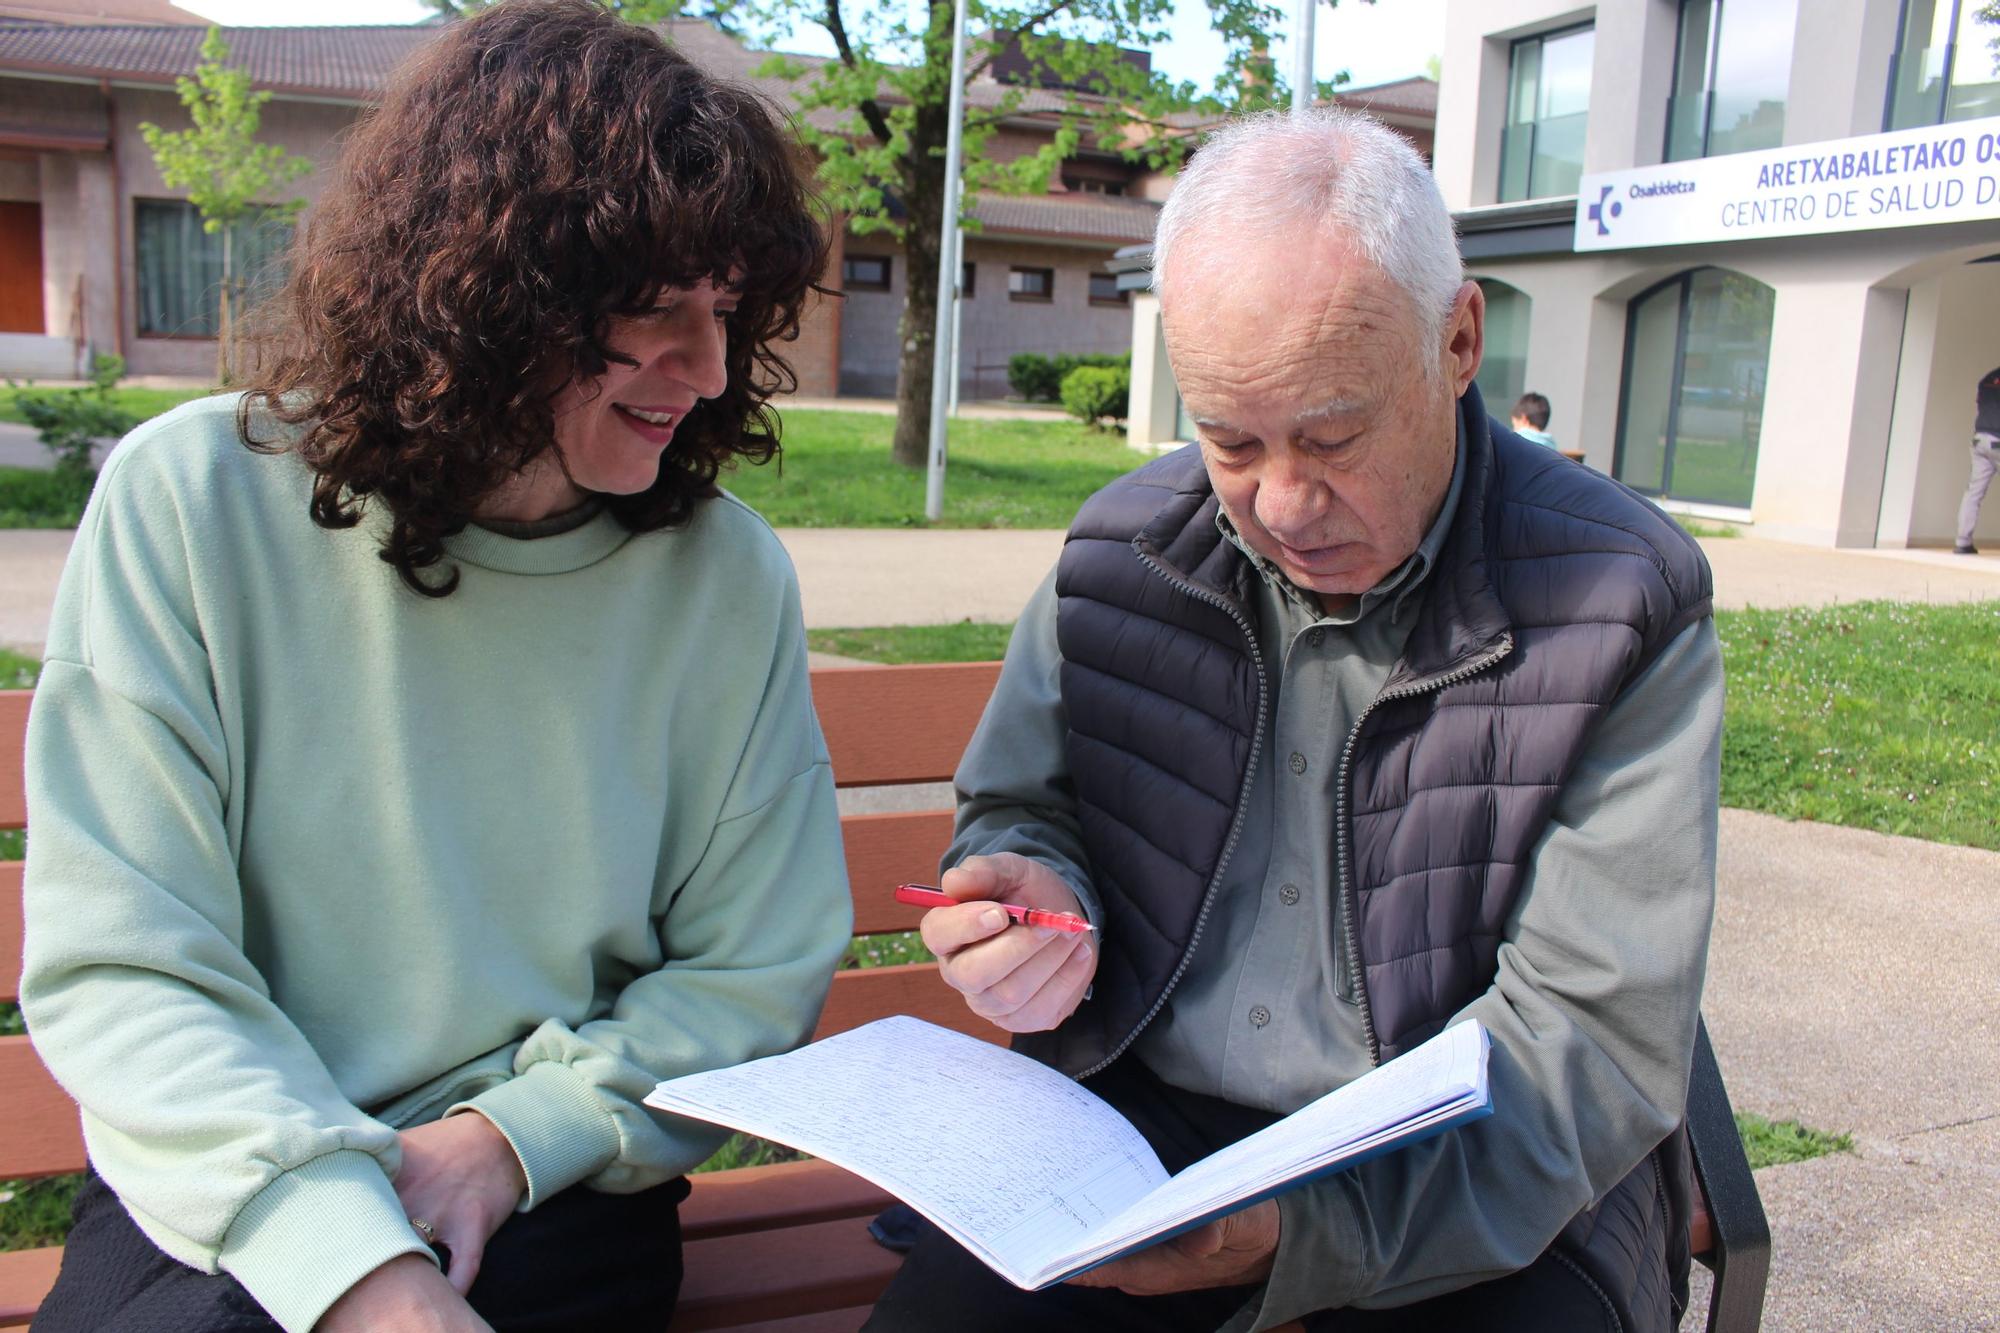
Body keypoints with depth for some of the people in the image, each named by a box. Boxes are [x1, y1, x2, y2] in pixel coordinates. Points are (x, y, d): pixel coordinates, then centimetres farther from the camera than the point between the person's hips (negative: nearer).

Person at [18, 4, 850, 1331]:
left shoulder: (728, 574, -5)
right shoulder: (192, 502, -8)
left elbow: (755, 967, 1)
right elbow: (119, 962, -11)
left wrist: (515, 1135, -14)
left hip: (552, 1196, 0)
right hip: (224, 1194, 1)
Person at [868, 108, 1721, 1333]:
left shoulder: (1619, 605, -12)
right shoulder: (1123, 550, -2)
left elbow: (1600, 1043, -15)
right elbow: (1020, 810, 11)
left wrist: (1311, 1222, -29)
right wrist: (1034, 897, -14)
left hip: (1488, 1189, -1)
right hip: (1144, 1119, 2)